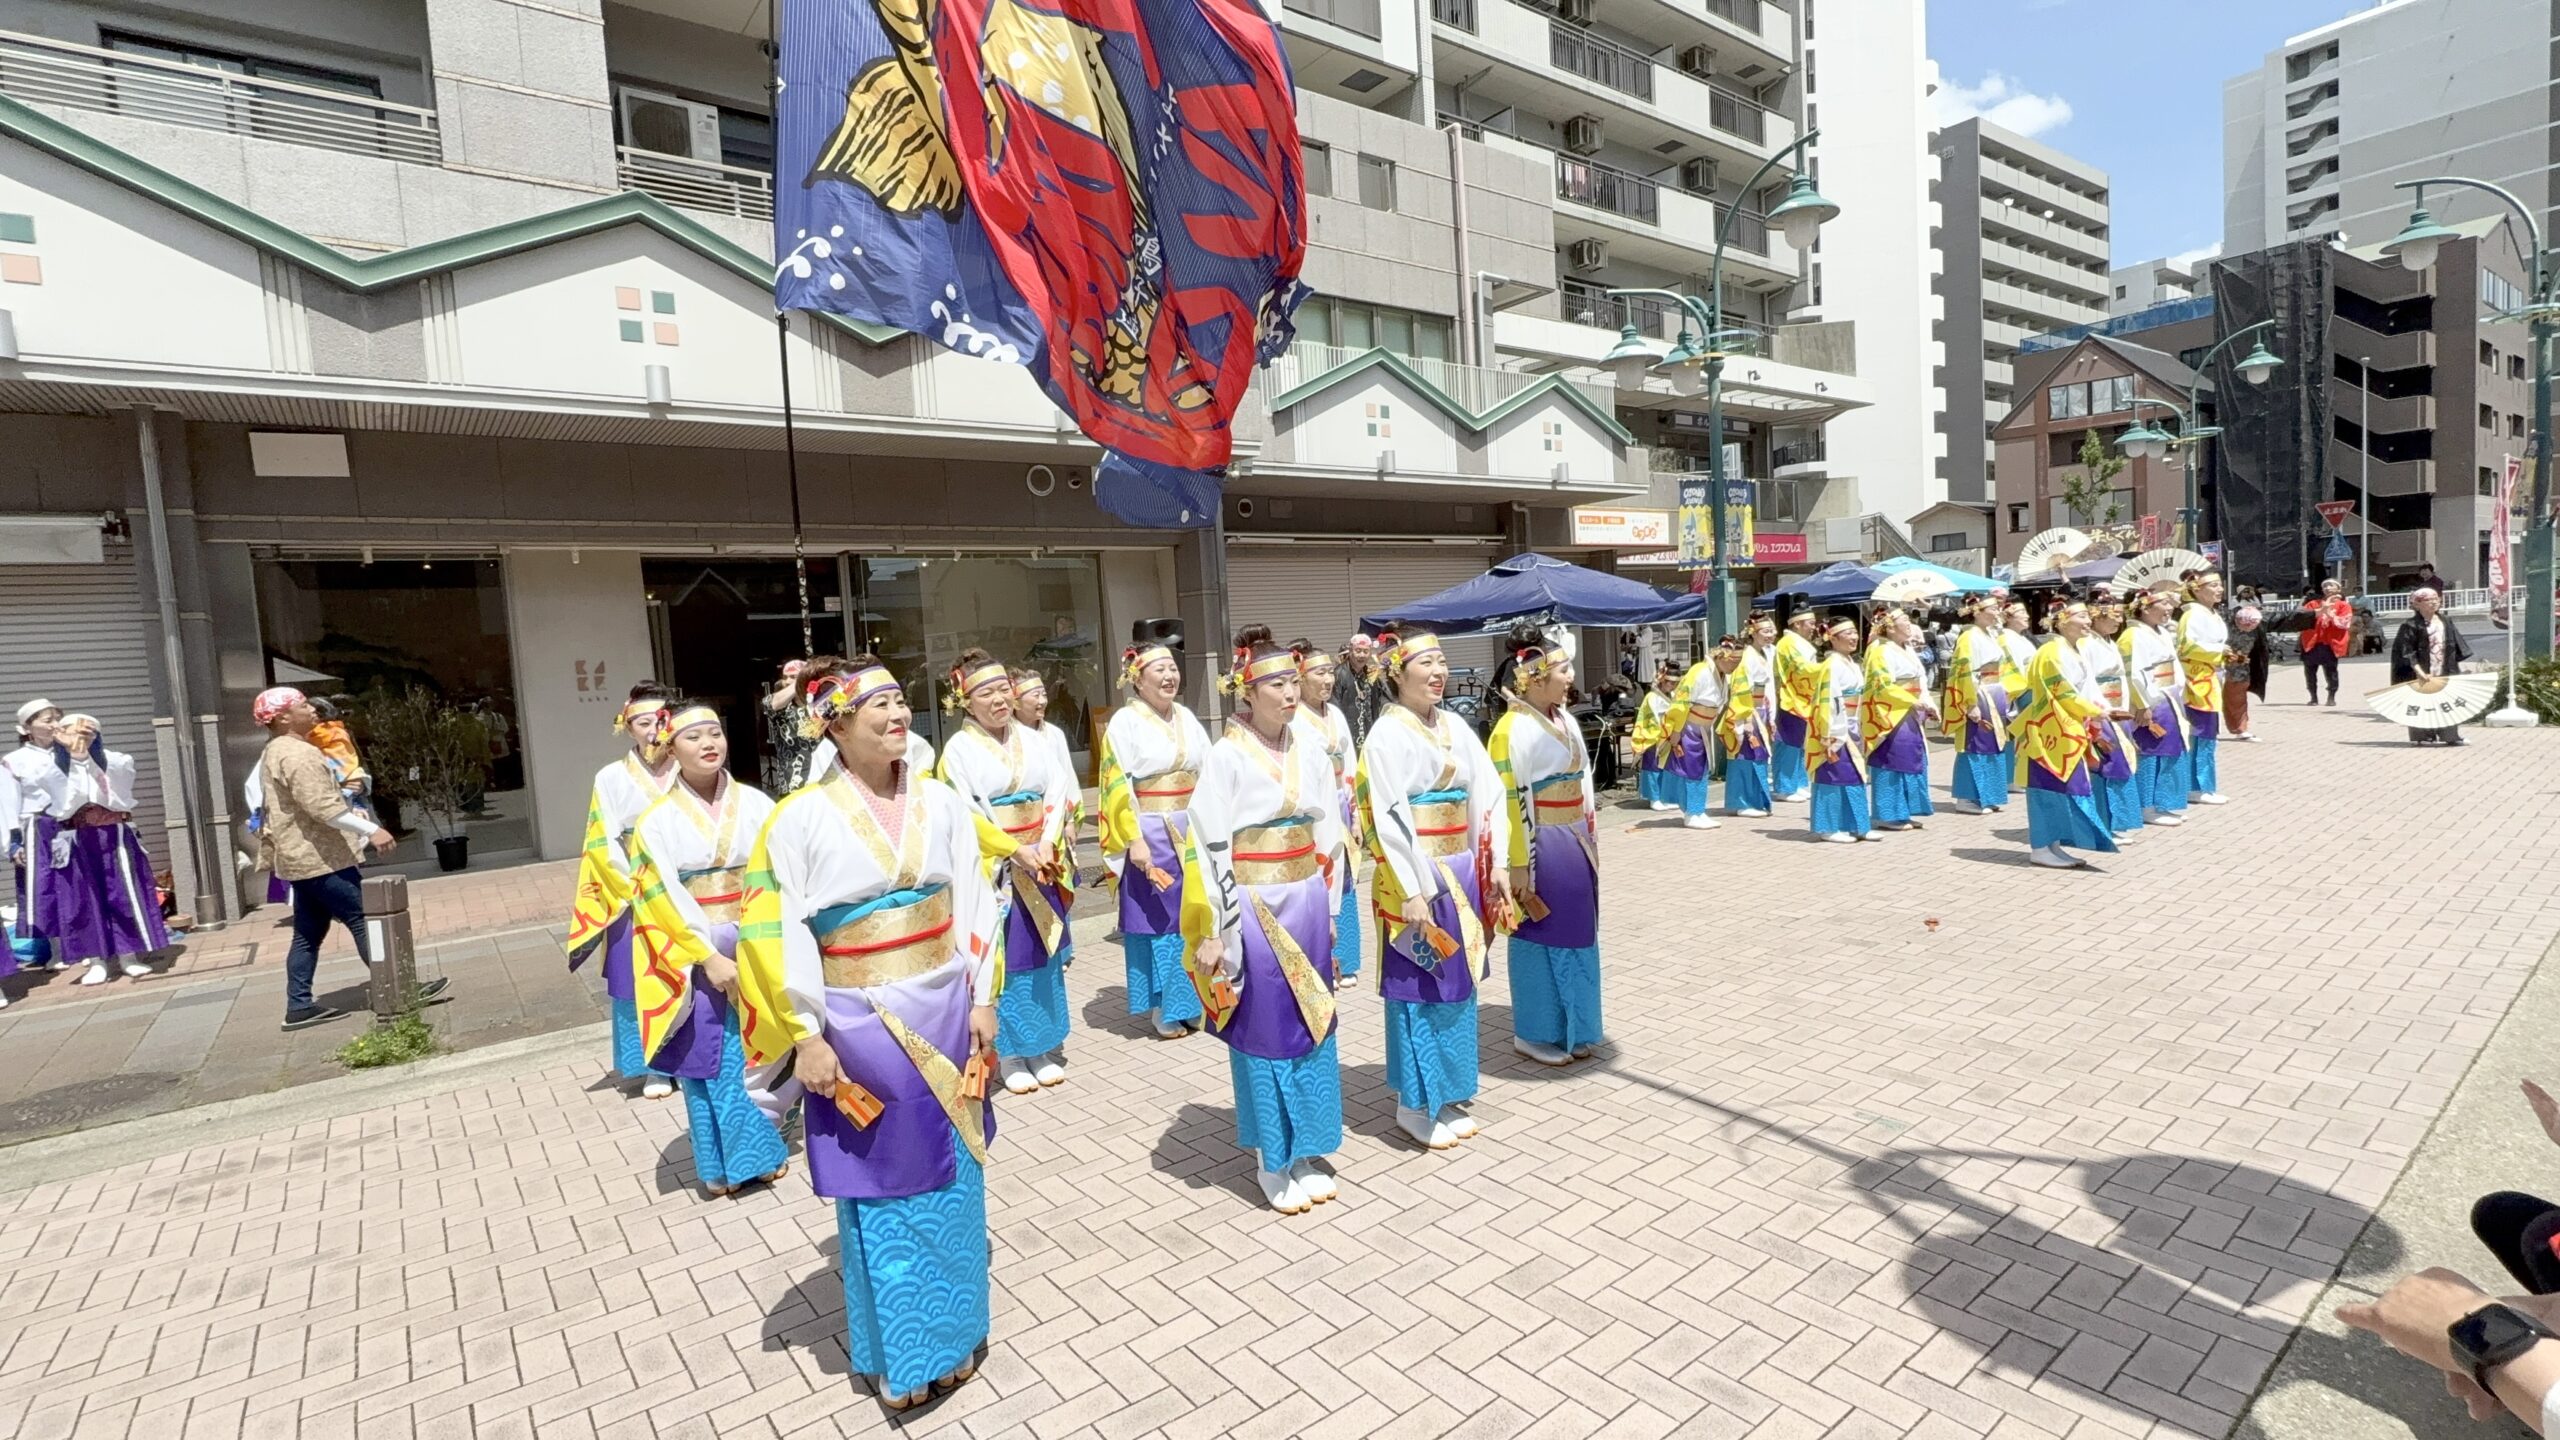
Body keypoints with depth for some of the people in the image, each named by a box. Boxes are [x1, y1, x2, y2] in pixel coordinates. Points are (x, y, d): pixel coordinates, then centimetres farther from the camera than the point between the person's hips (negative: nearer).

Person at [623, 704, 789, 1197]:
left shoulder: (756, 804, 0)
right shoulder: (657, 820, -2)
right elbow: (665, 900, -7)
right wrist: (710, 957, -14)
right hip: (693, 959, -1)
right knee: (710, 1061, 5)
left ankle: (761, 1149, 24)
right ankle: (725, 1162, 21)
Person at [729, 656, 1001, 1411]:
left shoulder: (939, 802, 0)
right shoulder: (802, 818, -11)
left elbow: (971, 907, 3)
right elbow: (777, 936, -9)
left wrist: (983, 1000, 1)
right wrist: (807, 1038, -11)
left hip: (942, 1013, 4)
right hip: (859, 1025, -3)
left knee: (952, 1179, 15)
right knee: (882, 1190, 11)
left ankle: (952, 1334, 35)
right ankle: (899, 1354, 30)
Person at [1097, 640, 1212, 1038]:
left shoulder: (1186, 717, 8)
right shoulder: (1125, 723, -8)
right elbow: (1117, 788, -11)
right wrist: (1134, 840, -16)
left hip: (1191, 832, 5)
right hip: (1151, 836, -5)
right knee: (1156, 919, 3)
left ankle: (1191, 1001, 24)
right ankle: (1162, 1008, 15)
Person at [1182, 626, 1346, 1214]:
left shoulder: (1311, 750, 4)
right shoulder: (1226, 757, -12)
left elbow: (1328, 835, 10)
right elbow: (1210, 848, -13)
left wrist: (1329, 908, 11)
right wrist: (1215, 931, -13)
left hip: (1306, 905, 5)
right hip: (1255, 911, -5)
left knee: (1311, 1027, 13)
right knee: (1266, 1032, 6)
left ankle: (1306, 1153, 29)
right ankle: (1273, 1163, 22)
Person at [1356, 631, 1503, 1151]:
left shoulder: (1455, 726, 8)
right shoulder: (1388, 733, -12)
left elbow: (1486, 795, 9)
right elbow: (1389, 818, -17)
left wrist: (1495, 863, 4)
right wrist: (1412, 892, -20)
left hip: (1460, 871, 7)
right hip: (1417, 874, -7)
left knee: (1457, 984, 14)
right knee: (1420, 989, 2)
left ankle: (1447, 1096, 29)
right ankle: (1415, 1104, 17)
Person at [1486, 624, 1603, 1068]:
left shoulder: (1565, 720, 8)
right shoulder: (1515, 728, -17)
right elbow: (1509, 801, -17)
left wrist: (1590, 841, 17)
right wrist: (1518, 865, -17)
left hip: (1574, 843, 8)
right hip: (1542, 845, -8)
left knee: (1576, 936, 14)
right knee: (1543, 938, 3)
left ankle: (1572, 1030, 28)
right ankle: (1536, 1033, 18)